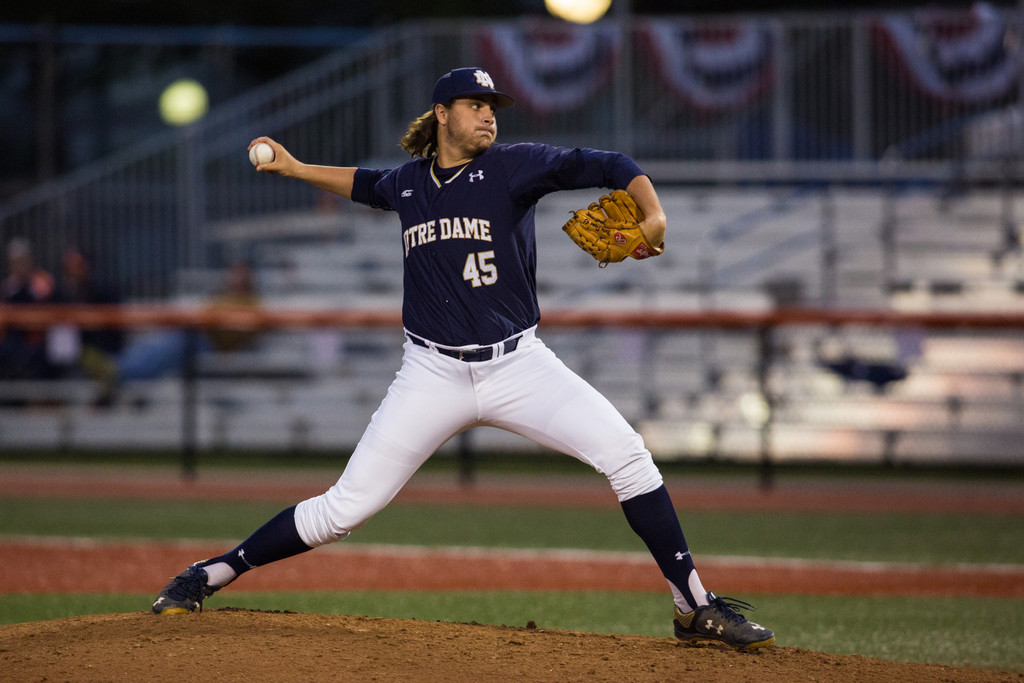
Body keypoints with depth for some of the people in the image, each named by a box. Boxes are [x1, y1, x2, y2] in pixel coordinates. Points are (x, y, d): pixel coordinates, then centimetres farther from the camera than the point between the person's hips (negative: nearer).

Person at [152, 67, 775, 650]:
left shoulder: (512, 167, -2)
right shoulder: (409, 181, 9)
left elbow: (605, 166, -13)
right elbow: (368, 184, 34)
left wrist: (653, 213, -30)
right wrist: (296, 168, 29)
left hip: (518, 363, -1)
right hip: (434, 376, 1)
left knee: (625, 453, -20)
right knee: (345, 509, -3)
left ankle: (696, 608, -11)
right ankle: (209, 577, 12)